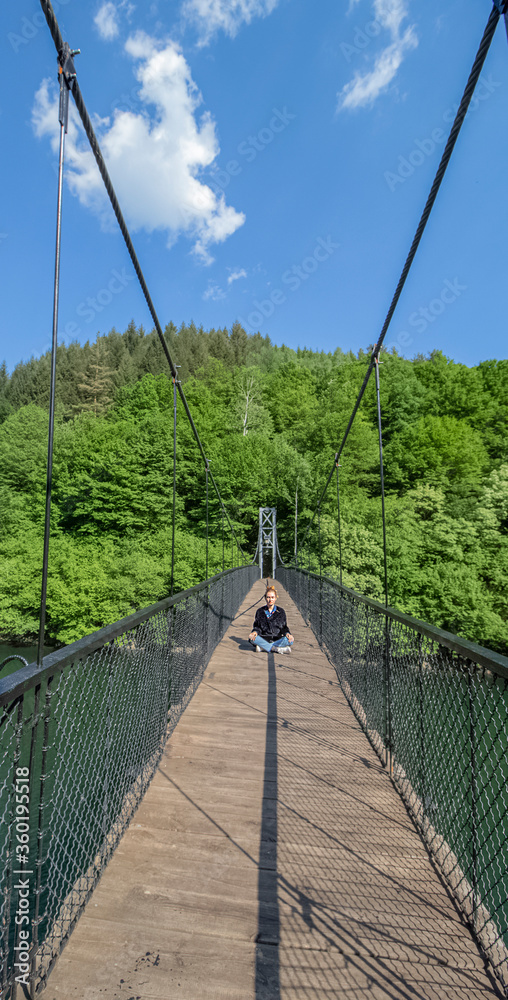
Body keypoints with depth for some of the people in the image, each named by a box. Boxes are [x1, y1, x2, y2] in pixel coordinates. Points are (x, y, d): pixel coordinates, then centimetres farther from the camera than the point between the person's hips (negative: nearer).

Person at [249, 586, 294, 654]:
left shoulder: (281, 611, 8)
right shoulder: (260, 611, 9)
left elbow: (284, 627, 10)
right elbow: (257, 626, 10)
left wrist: (287, 633, -13)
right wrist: (255, 632, -13)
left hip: (277, 639, 0)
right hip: (264, 639, 0)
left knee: (290, 640, -31)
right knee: (251, 638, -31)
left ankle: (262, 647, -28)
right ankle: (278, 649, -28)